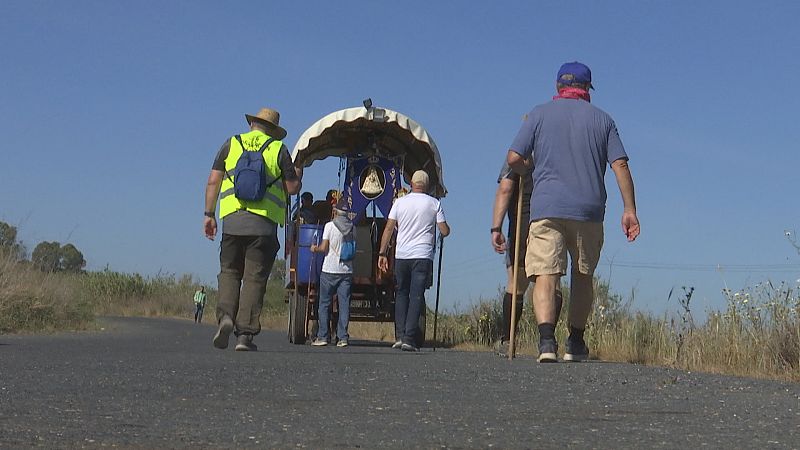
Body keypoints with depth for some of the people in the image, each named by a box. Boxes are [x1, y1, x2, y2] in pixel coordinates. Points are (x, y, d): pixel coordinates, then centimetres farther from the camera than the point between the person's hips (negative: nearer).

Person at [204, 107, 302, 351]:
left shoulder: (231, 144, 12)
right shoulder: (279, 149, 7)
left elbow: (213, 181, 7)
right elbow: (292, 187, 4)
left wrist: (209, 214, 11)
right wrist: (298, 175, 26)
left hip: (232, 219, 2)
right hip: (264, 223, -1)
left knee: (229, 272, 13)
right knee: (254, 278, 2)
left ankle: (225, 316, -9)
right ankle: (245, 333, -3)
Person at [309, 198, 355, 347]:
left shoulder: (330, 225, -6)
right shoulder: (352, 228, 5)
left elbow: (323, 248, -9)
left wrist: (315, 249, 10)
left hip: (330, 270, -3)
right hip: (347, 270, 3)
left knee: (324, 304, 5)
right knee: (344, 304, 3)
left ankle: (323, 336, 4)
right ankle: (343, 337, -1)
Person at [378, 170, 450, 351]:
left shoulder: (400, 202, 5)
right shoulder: (434, 204, 2)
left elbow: (388, 229, 3)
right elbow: (445, 231, 2)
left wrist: (382, 253, 7)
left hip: (401, 255, 2)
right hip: (423, 255, -2)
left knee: (401, 294, 14)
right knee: (416, 296, -1)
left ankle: (400, 336, 5)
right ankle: (409, 338, -9)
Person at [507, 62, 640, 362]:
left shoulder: (540, 114, 8)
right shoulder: (602, 119, 12)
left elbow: (514, 159, 0)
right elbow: (620, 165, 3)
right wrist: (629, 209, 3)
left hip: (547, 208, -2)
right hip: (589, 211, 2)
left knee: (545, 275, -8)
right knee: (582, 276, 16)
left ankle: (547, 340, -26)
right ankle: (576, 344, 20)